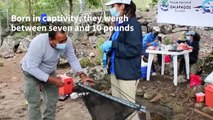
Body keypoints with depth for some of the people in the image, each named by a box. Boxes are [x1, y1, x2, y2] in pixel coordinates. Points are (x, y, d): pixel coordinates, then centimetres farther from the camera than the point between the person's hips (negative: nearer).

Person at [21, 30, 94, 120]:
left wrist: (82, 75, -25)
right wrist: (52, 80, -35)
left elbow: (73, 59, -13)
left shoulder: (65, 41, -24)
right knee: (34, 102, -8)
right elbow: (32, 68, -36)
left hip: (49, 72, 5)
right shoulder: (38, 43, -39)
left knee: (52, 99, 10)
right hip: (31, 72, -5)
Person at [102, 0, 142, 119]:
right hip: (116, 71, 9)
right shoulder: (119, 24, 11)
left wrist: (112, 44, -20)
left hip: (127, 74, -9)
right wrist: (108, 49, 4)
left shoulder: (133, 24, -17)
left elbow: (133, 50, -24)